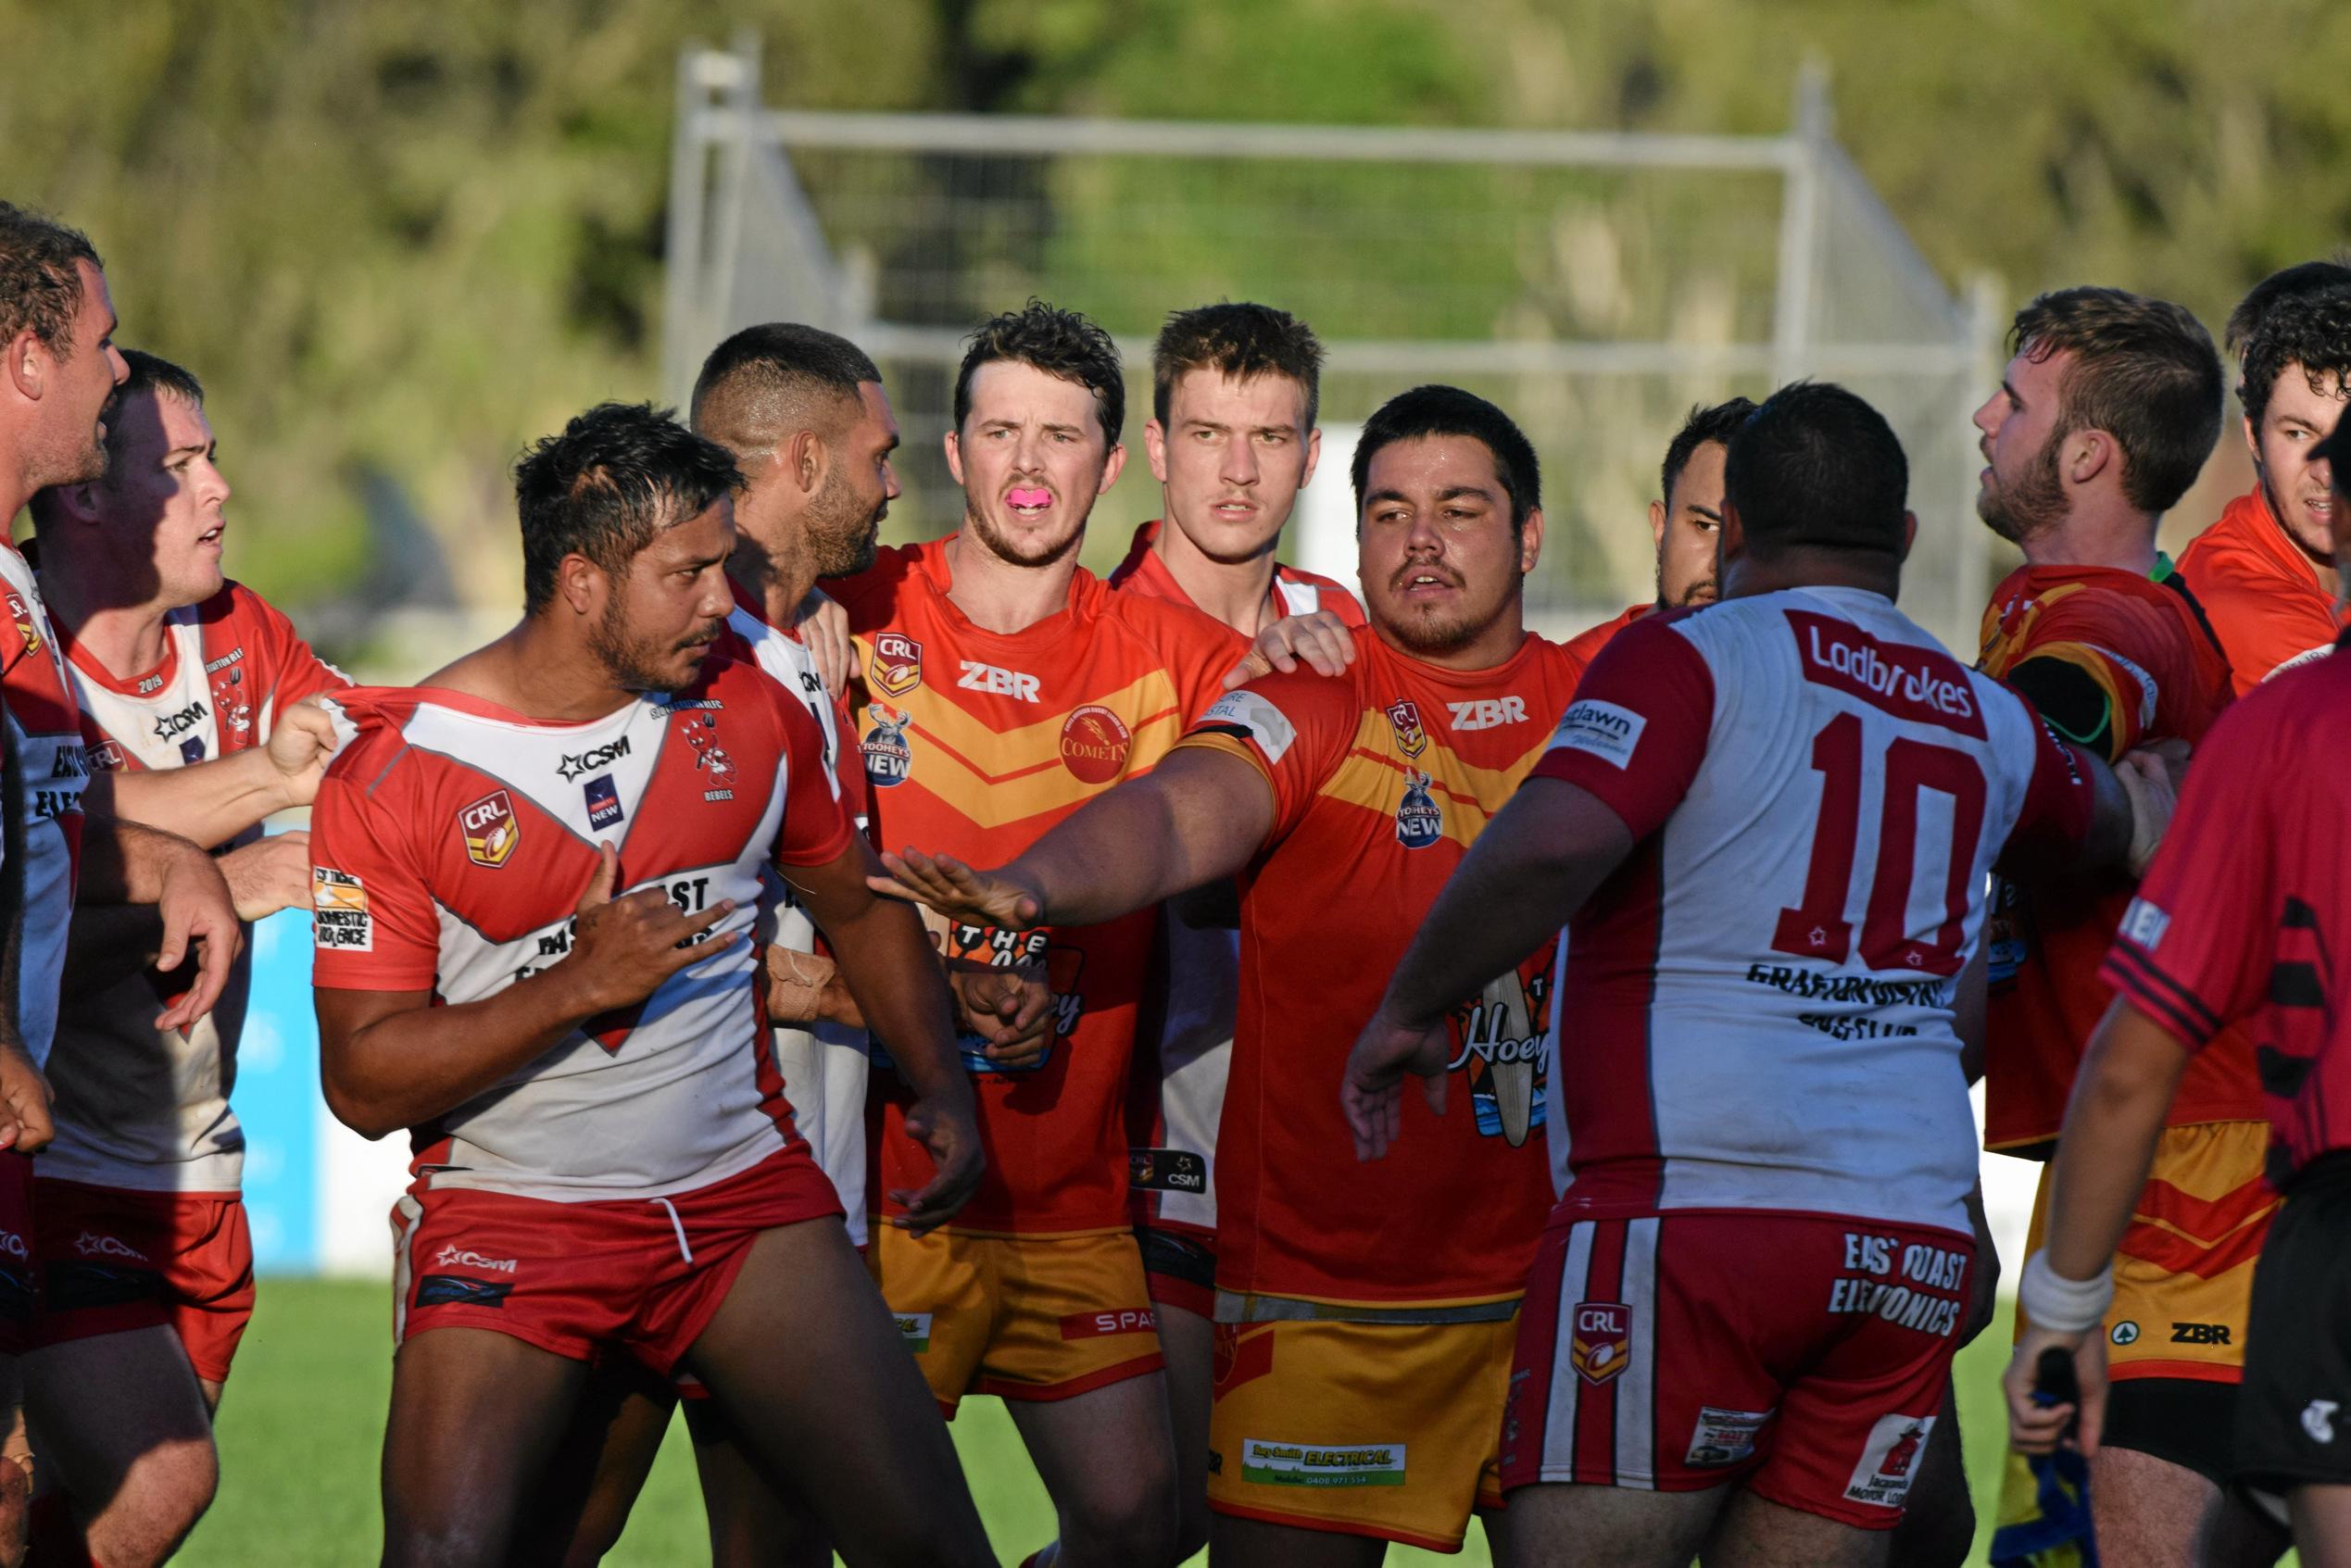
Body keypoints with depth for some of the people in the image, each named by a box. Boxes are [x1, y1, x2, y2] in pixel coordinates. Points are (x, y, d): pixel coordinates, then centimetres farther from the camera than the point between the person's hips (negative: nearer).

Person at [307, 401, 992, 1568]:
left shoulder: (748, 716, 3)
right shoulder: (393, 772, -10)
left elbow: (858, 904, 21)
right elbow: (361, 1081, -12)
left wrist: (939, 1085, 6)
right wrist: (581, 983, -21)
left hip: (743, 1196, 3)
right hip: (508, 1212, -3)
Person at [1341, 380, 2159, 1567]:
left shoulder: (1691, 658, -2)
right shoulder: (1988, 723, 16)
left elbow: (1551, 845, -18)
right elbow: (2109, 825, 39)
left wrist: (1406, 1014, -5)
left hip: (1694, 1194, -6)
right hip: (1912, 1241, 6)